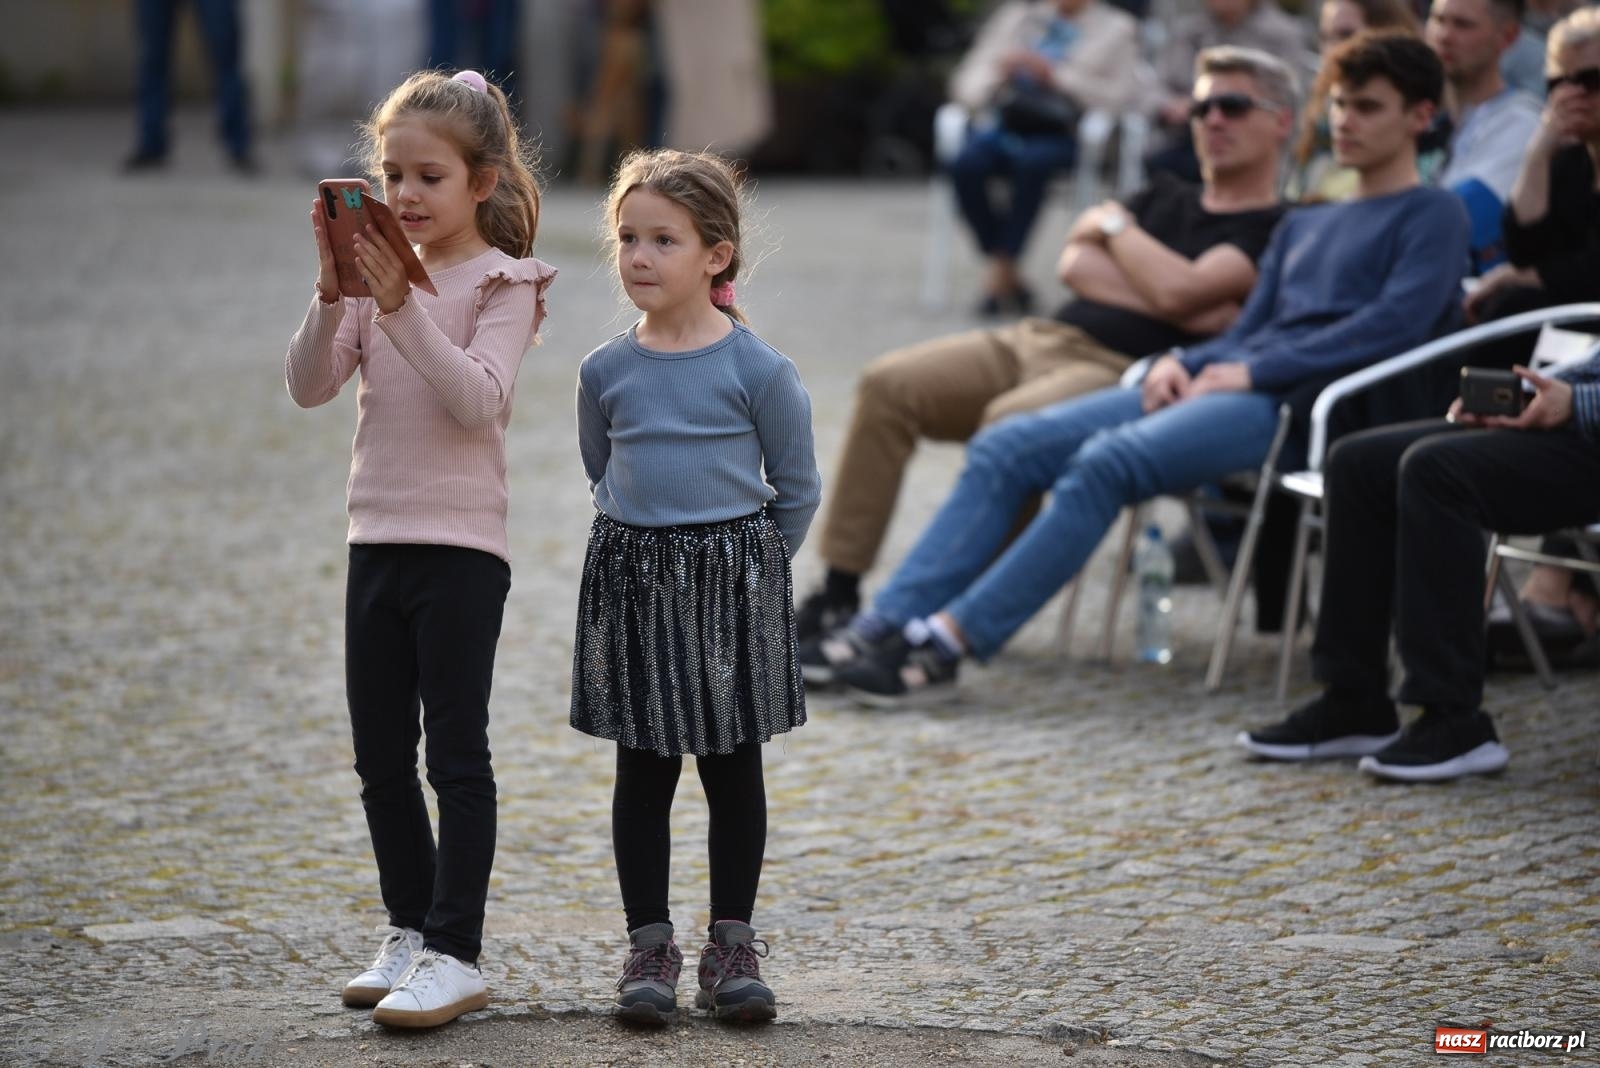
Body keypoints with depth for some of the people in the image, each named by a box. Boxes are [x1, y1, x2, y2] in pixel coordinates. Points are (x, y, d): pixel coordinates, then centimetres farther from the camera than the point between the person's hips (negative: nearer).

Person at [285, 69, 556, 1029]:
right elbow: (309, 387, -3)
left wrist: (403, 307, -28)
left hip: (461, 545, -6)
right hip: (378, 541, 6)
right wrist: (333, 294, -18)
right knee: (381, 756, 12)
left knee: (458, 754, -3)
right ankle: (411, 929, 24)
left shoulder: (504, 284, -7)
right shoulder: (376, 272, 7)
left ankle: (455, 953, -1)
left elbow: (477, 398, -22)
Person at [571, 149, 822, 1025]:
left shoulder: (758, 370, -9)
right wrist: (644, 541, 10)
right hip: (631, 581, 2)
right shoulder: (605, 372, 0)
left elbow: (798, 489, 0)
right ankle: (649, 944, 13)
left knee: (733, 766, 6)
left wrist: (747, 562, 3)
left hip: (734, 584, -2)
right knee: (642, 770, 6)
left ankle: (732, 943, 15)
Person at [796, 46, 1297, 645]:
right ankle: (839, 592, -13)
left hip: (1120, 373, -7)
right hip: (1040, 338, 7)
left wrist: (1115, 226, 5)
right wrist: (1179, 304, -5)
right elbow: (1075, 265, 10)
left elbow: (1177, 291, -14)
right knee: (887, 384, -13)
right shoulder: (1166, 197, 26)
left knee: (1011, 423, -37)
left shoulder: (1274, 231, 2)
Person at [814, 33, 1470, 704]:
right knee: (1006, 447, -10)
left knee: (1105, 463, -32)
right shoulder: (1303, 226, 31)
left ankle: (946, 644, -34)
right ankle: (885, 625, -20)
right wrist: (1183, 363, 4)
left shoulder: (1432, 216, 6)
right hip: (1220, 382, 8)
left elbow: (1398, 322, -10)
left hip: (1296, 402, -8)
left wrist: (1252, 371, -13)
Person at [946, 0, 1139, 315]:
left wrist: (1054, 76, -11)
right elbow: (971, 75, 14)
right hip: (1003, 126, 3)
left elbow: (1117, 97, -4)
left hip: (1059, 133, -3)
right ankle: (1008, 277, -20)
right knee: (965, 166, -30)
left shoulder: (1116, 28, 10)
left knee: (1032, 162, -37)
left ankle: (1000, 275, -27)